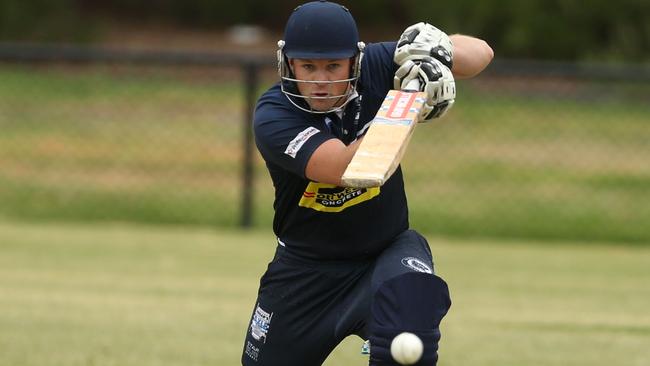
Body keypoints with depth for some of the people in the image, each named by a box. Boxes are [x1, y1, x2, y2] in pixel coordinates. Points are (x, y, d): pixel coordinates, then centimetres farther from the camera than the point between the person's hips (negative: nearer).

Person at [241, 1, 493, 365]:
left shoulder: (375, 68, -13)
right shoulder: (273, 116, -22)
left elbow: (480, 53, -12)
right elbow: (343, 168, -37)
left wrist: (441, 51, -34)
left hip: (387, 250, 0)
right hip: (307, 271, 0)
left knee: (412, 295, -34)